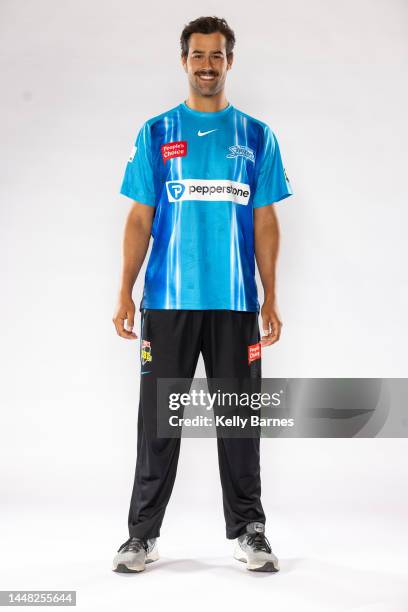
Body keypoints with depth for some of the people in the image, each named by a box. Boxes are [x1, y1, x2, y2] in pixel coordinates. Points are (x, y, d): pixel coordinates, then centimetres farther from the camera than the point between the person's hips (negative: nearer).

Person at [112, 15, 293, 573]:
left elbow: (265, 223, 7)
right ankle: (143, 533, 15)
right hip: (167, 299, 0)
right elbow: (139, 220, 5)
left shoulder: (257, 136, 8)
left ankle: (248, 530, 18)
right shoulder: (156, 133, 7)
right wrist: (124, 294, -3)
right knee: (158, 417, 5)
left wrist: (271, 299, 0)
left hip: (236, 302, 0)